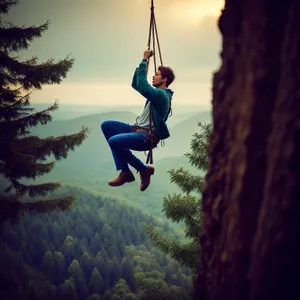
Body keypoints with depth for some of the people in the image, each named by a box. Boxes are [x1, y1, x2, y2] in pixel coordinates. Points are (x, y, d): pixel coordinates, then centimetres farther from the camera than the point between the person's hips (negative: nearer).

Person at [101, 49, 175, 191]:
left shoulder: (162, 95, -15)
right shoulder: (156, 92, 15)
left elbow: (142, 86, -28)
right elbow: (135, 84, 22)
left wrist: (145, 61, -22)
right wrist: (143, 62, 12)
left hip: (147, 137, -10)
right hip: (137, 129, 10)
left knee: (114, 141, -31)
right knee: (106, 125, 0)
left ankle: (144, 169, -8)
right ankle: (125, 172, -4)